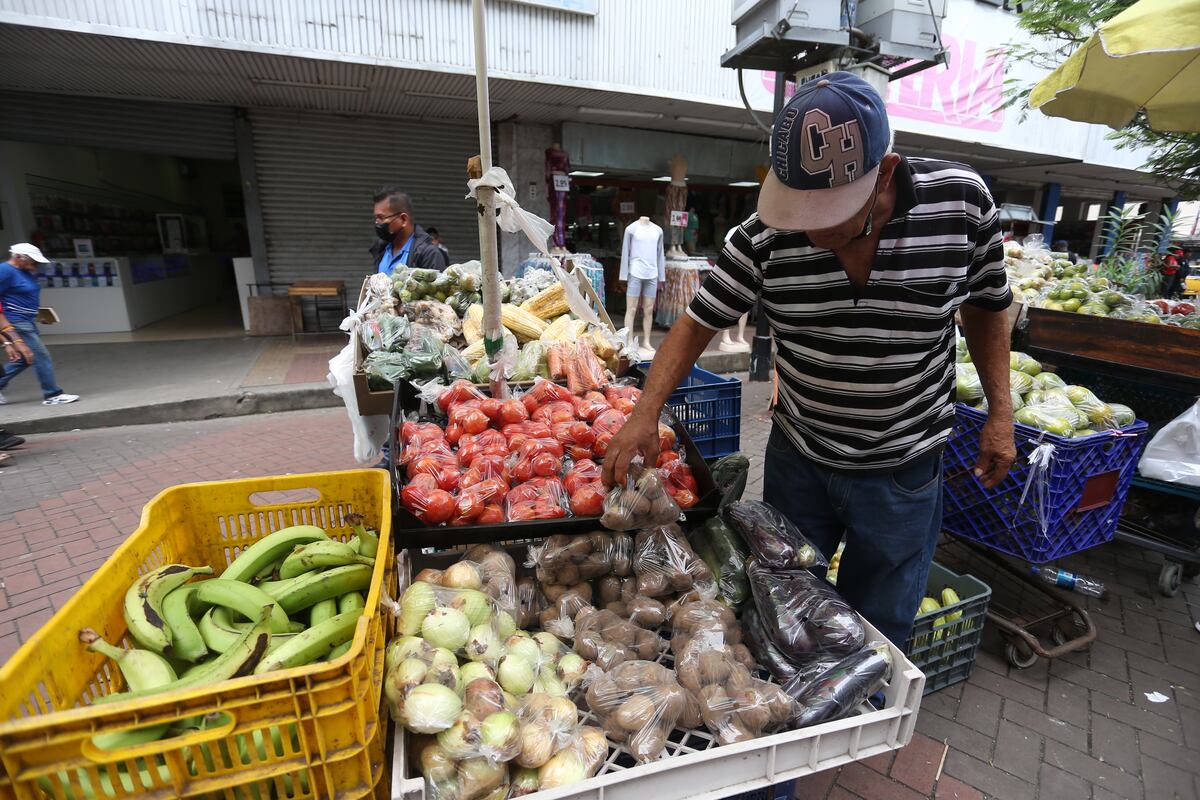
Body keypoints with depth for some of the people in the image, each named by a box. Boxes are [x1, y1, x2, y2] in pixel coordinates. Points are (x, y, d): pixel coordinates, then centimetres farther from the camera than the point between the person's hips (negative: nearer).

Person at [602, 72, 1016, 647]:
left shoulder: (961, 200, -14)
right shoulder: (765, 236, -17)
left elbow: (986, 306, 1)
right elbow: (698, 323, -11)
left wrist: (1000, 411, -1)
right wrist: (646, 414, -22)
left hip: (903, 471, 0)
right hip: (797, 460, 1)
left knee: (876, 631, 17)